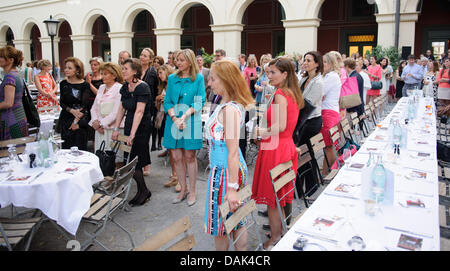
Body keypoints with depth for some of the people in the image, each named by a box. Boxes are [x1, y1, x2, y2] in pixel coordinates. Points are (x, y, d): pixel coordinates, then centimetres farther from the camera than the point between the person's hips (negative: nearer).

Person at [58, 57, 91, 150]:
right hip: (66, 119, 3)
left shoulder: (84, 85, -4)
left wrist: (76, 121, -10)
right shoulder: (63, 84, 7)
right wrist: (72, 110, -13)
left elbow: (84, 105, -8)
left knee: (80, 147, -3)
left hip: (81, 120, -3)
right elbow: (61, 102, 5)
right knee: (66, 147, 2)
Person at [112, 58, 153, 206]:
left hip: (141, 128, -8)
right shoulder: (125, 87, 9)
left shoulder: (143, 87, -15)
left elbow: (139, 111, -22)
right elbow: (121, 109, 12)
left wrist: (132, 134, -27)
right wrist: (116, 129, 7)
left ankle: (144, 191, 14)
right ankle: (142, 192, 23)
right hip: (129, 126, 8)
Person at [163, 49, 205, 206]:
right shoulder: (172, 78, 10)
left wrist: (184, 116, -17)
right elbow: (167, 102, 6)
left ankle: (192, 191, 15)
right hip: (173, 121, 3)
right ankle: (183, 189, 21)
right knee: (176, 157, 6)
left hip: (191, 121, -3)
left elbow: (200, 102, -5)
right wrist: (174, 118, -12)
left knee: (190, 156, 3)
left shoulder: (198, 78, 1)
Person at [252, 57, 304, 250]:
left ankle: (275, 239, 18)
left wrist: (261, 132, -10)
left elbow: (280, 126, -25)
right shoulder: (293, 93, 10)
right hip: (288, 146, 9)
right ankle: (282, 230, 36)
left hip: (275, 149, -9)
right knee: (282, 194, 21)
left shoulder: (280, 94, -17)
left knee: (271, 197, 4)